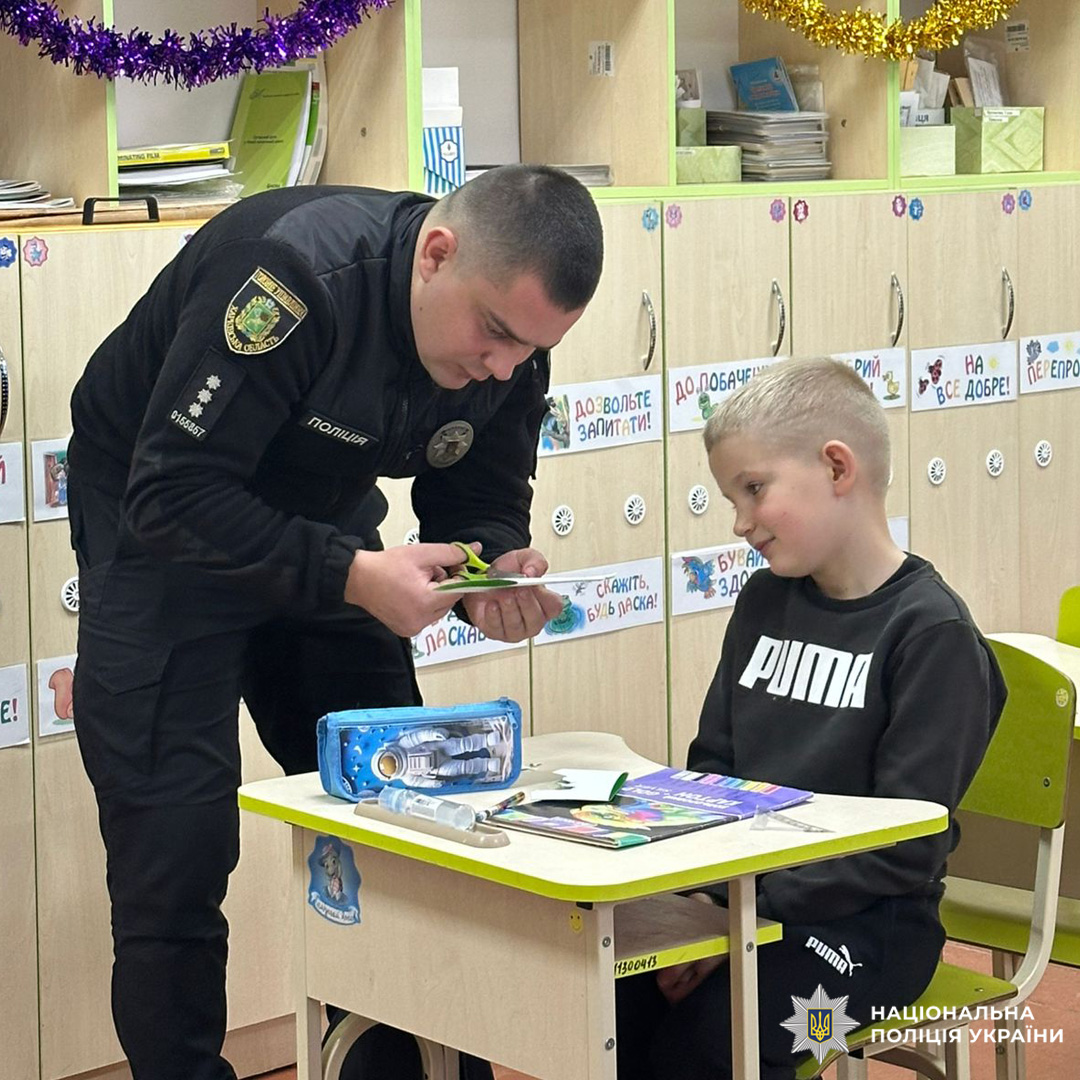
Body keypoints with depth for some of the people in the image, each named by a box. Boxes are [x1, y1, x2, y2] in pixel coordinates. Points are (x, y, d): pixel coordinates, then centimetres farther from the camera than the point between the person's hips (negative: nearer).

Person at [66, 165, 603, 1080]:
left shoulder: (511, 351, -14)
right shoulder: (296, 273, -34)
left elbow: (482, 508, -2)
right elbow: (171, 495, -33)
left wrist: (496, 576, -25)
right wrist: (351, 576, -41)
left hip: (319, 525, 6)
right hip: (161, 529, -6)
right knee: (175, 847, -13)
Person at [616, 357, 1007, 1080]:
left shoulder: (930, 632, -11)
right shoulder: (764, 601, 12)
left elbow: (905, 849, -16)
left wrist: (746, 908, -20)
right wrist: (702, 889, -4)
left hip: (867, 920, -6)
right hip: (741, 893, 6)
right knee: (609, 999, -20)